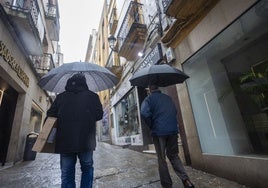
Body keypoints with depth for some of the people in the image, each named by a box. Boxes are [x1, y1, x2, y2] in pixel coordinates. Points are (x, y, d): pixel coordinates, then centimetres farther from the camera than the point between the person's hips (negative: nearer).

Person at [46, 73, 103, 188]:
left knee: (67, 173, 13)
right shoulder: (92, 96, 0)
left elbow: (50, 115, 5)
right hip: (86, 141, -1)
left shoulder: (61, 97, 6)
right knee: (87, 169, 17)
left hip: (65, 141, 2)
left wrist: (63, 118, 19)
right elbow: (99, 115, 1)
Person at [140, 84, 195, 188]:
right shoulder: (168, 97, 13)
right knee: (174, 156, 18)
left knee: (162, 159, 10)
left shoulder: (149, 99, -2)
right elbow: (175, 111, 20)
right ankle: (186, 179, 7)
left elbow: (144, 113, -18)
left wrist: (151, 126, -5)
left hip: (159, 132, -4)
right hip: (173, 130, 4)